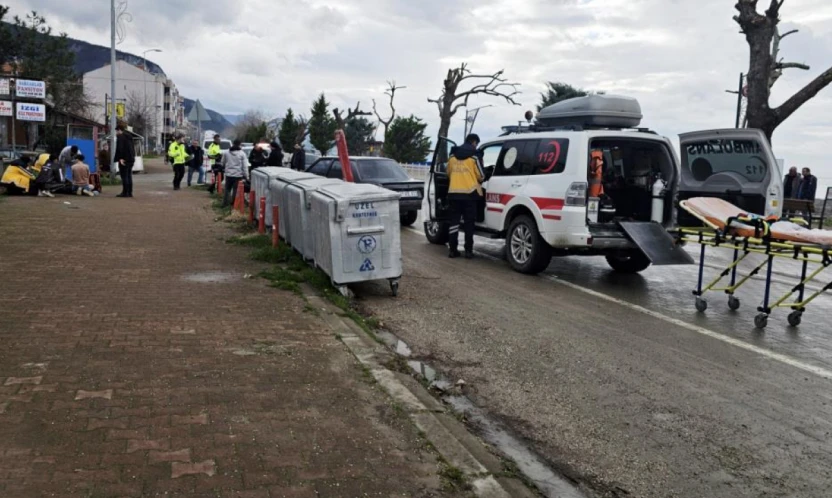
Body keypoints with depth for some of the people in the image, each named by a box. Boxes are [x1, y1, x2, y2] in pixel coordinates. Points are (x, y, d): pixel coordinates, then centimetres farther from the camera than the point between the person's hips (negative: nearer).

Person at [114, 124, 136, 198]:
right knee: (129, 176, 10)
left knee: (124, 176, -7)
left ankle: (125, 192, -8)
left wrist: (120, 158, -20)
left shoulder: (120, 137, -7)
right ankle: (130, 192, 11)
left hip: (124, 159, -8)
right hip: (131, 159, 8)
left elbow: (120, 148, -16)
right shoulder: (128, 137, 19)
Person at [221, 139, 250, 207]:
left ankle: (224, 203, 16)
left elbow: (223, 163, 15)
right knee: (236, 190, 4)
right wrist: (246, 176, -7)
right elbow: (245, 166, -10)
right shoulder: (242, 154, -9)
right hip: (238, 175, -4)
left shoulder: (226, 153, 4)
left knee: (227, 189, 14)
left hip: (228, 174, 4)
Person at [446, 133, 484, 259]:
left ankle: (453, 250, 5)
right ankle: (468, 250, 3)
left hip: (454, 192, 4)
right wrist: (474, 178, 24)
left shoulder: (453, 156, 10)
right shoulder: (473, 156, -4)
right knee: (469, 223, 3)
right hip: (469, 193, -3)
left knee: (454, 221, 7)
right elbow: (481, 177, 2)